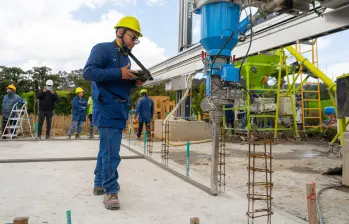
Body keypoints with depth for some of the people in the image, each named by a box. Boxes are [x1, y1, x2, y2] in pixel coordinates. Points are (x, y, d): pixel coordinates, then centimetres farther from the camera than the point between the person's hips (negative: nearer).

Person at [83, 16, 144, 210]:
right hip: (107, 110, -9)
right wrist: (119, 73, -22)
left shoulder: (126, 58, 20)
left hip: (119, 111, 9)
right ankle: (111, 191, -1)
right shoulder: (102, 49, -5)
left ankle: (100, 184, 26)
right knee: (111, 152, -10)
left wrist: (134, 82, 2)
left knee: (106, 149, 15)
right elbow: (88, 72, -18)